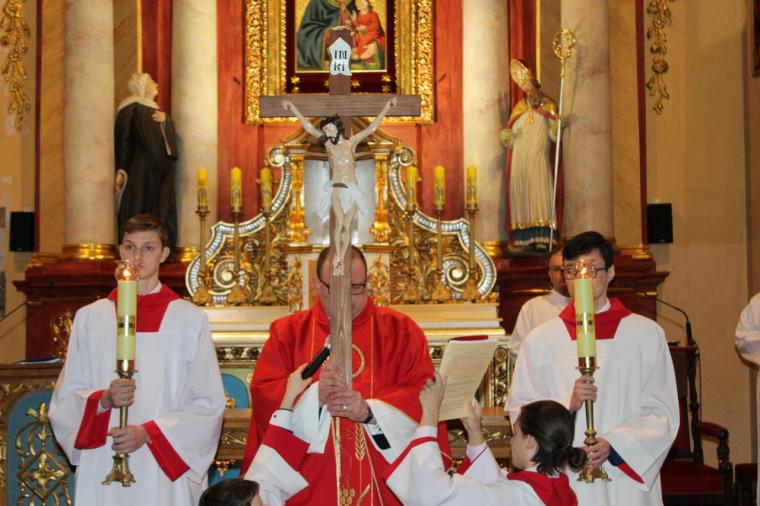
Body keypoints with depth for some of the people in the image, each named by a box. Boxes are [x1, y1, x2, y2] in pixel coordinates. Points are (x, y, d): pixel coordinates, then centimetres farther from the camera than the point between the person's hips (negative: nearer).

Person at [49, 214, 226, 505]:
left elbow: (209, 403, -1)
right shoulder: (90, 318, 7)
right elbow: (66, 399, 5)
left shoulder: (190, 319, 2)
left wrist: (149, 432, -12)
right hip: (102, 472, 1)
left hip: (167, 473, -1)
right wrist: (103, 400, -15)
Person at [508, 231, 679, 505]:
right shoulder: (540, 340, 5)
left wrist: (614, 445, -13)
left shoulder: (647, 334, 4)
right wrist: (567, 405, -15)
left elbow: (662, 412, 0)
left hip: (627, 480, 0)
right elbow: (520, 412, 2)